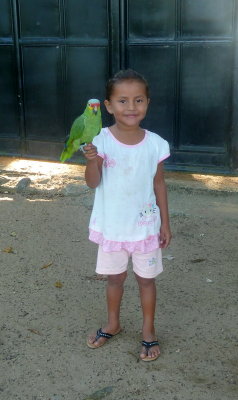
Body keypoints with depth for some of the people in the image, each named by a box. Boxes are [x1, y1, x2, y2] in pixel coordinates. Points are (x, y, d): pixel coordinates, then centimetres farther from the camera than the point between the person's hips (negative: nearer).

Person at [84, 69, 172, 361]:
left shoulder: (155, 144, -10)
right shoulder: (101, 141, -12)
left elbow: (159, 185, 0)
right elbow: (93, 183, -11)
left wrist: (165, 223, 2)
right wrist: (92, 160, -32)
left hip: (145, 225, 0)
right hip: (111, 225, 0)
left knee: (146, 279, 14)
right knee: (114, 277, 19)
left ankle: (148, 331, 33)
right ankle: (112, 324, 42)